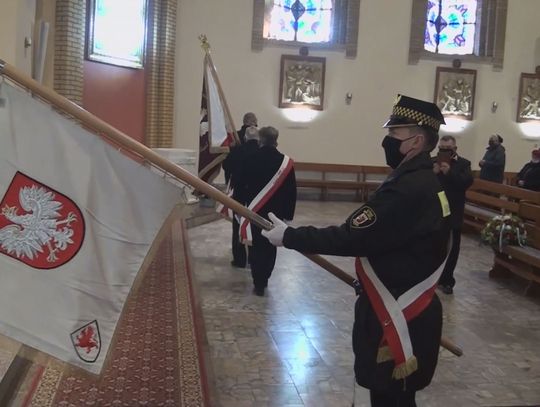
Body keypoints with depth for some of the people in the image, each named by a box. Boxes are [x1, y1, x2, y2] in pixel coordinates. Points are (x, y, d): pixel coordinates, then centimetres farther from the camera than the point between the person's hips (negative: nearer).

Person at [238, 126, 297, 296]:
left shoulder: (250, 160, -8)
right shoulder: (285, 162, -8)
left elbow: (242, 185, -1)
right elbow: (291, 191, -5)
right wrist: (288, 213, 3)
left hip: (254, 210, -1)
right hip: (276, 212, 1)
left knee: (256, 246, 7)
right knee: (270, 246, 15)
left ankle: (259, 282, 3)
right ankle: (263, 279, 24)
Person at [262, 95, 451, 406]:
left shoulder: (409, 190, -25)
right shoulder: (427, 183, 8)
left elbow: (353, 238, -27)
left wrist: (289, 236, -20)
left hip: (399, 319, -10)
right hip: (408, 311, 10)